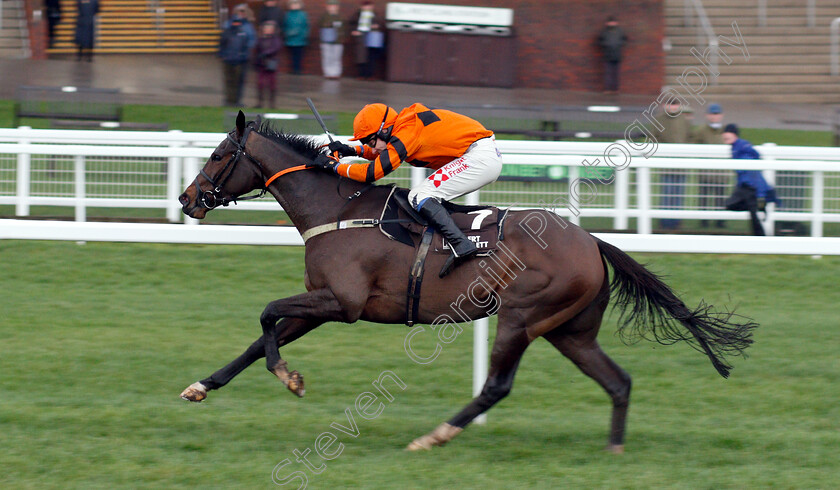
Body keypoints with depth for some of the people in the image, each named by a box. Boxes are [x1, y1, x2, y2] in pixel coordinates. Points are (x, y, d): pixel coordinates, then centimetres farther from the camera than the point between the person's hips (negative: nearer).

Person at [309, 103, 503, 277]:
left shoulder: (406, 134, -16)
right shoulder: (405, 124, 12)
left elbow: (372, 172, -19)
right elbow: (384, 152, 31)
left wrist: (333, 165, -9)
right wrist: (352, 151, 16)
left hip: (480, 157, -10)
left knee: (419, 196, -14)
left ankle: (460, 244, -28)